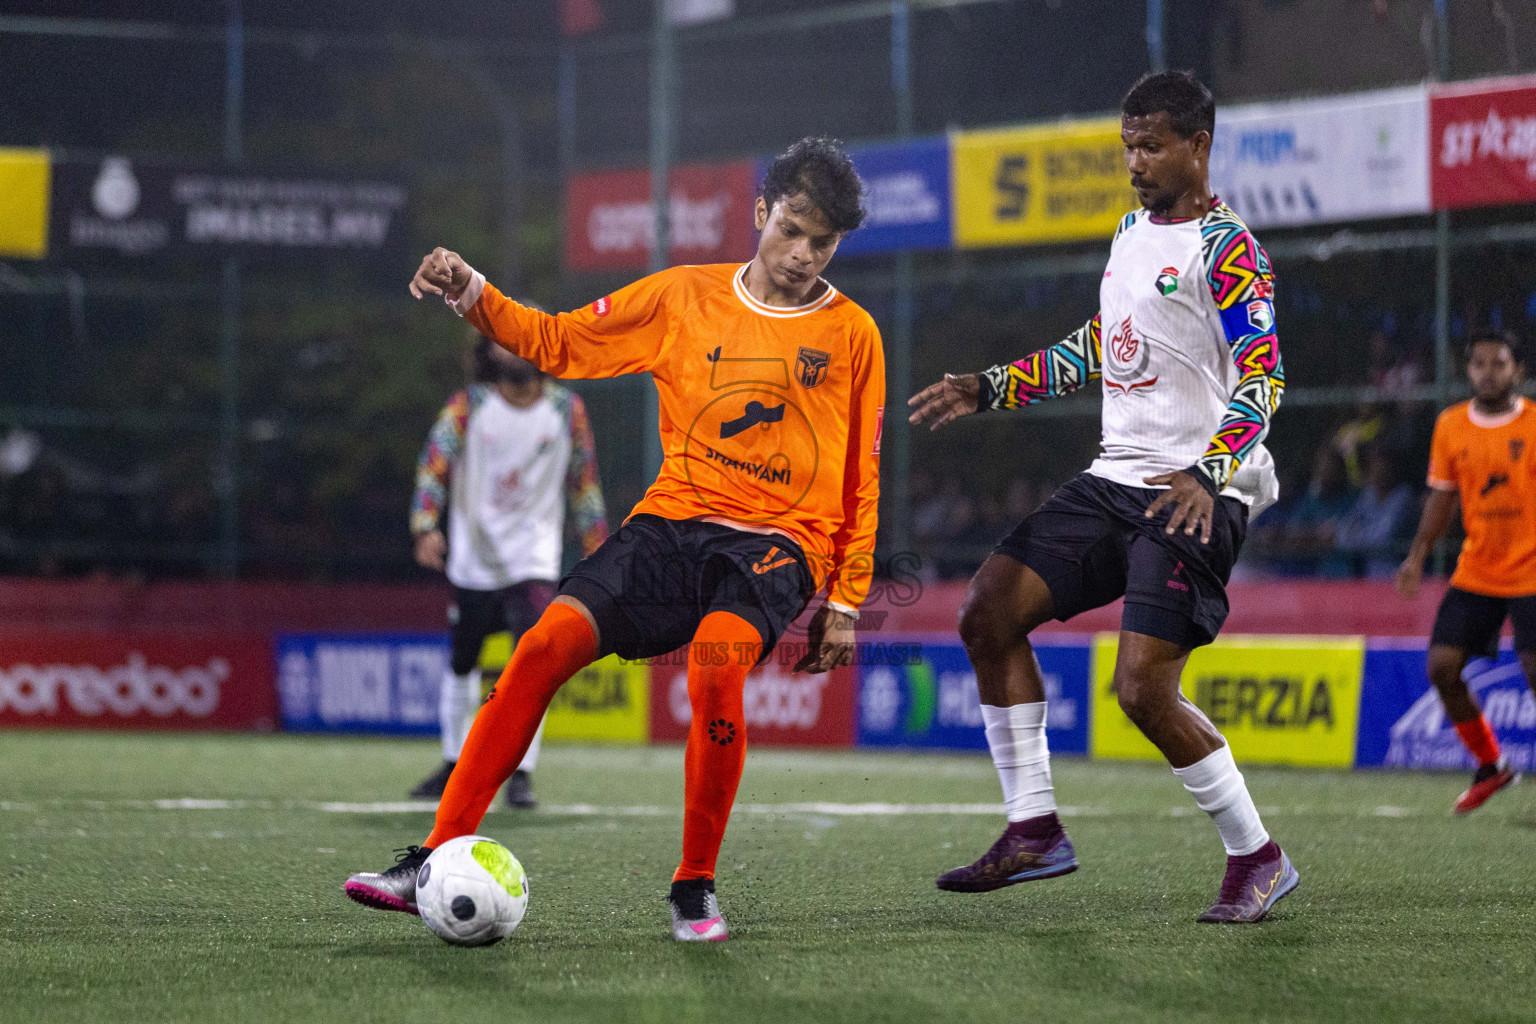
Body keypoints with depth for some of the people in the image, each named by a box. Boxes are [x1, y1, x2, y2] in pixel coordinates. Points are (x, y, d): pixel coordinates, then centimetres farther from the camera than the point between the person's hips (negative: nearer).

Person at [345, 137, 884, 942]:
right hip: (671, 521, 2)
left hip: (777, 543, -2)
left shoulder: (851, 334, 7)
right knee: (548, 642, -22)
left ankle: (695, 889, -17)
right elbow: (559, 342, 12)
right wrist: (473, 296, -4)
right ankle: (435, 861, -19)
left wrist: (844, 603, 7)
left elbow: (860, 482, 11)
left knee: (716, 660, -34)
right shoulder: (685, 297, 10)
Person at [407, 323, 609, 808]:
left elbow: (584, 482, 9)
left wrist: (597, 551, 8)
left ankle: (522, 773, -11)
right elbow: (434, 464, -12)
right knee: (462, 664, 13)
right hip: (473, 557, 1)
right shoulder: (469, 406, -5)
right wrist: (427, 528, -28)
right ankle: (454, 765, 32)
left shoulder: (565, 409, 0)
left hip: (533, 561, -1)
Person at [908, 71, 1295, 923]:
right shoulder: (1131, 234, 16)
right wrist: (987, 390, 25)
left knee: (1143, 688, -16)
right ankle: (1033, 832, 4)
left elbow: (1261, 377, -20)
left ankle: (1257, 860, 1)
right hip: (1115, 481, 9)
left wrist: (1207, 476, -34)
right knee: (987, 614, -1)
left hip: (1194, 498, -9)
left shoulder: (1226, 248, -11)